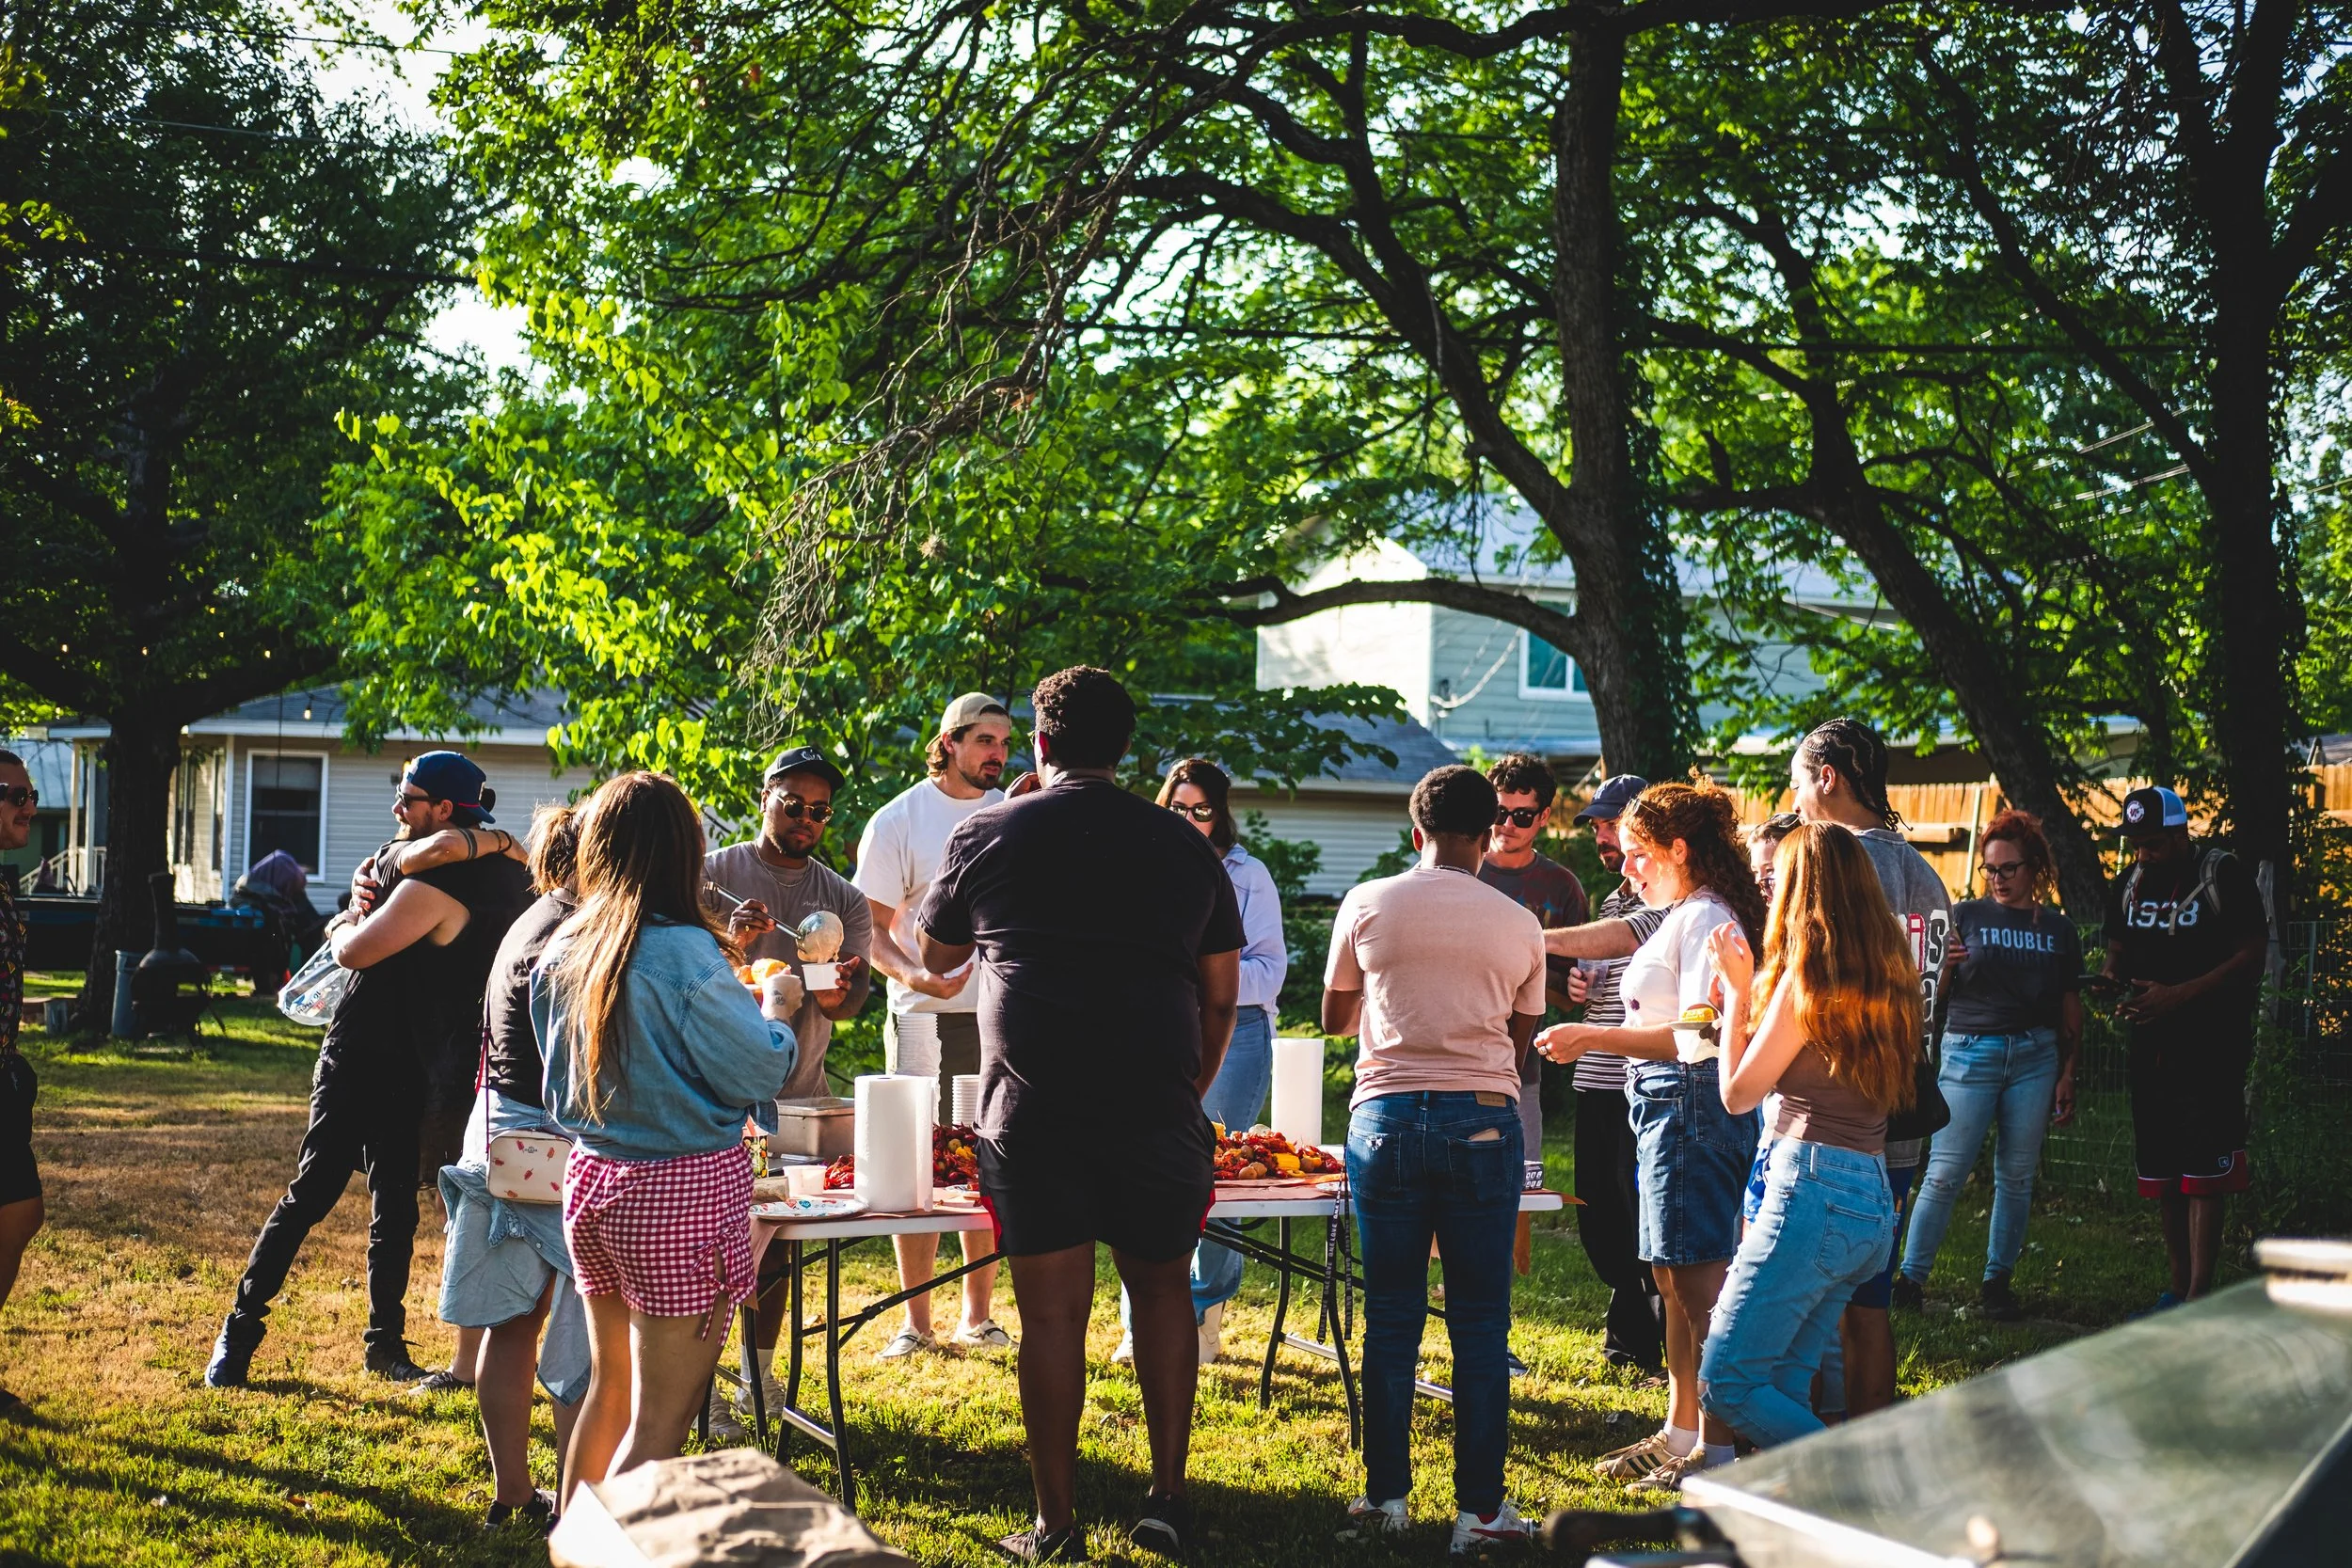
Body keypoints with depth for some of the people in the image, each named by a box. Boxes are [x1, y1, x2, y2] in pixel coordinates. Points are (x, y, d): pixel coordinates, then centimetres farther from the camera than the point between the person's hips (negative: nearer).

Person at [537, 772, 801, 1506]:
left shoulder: (563, 951, 5)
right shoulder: (684, 953, -17)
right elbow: (757, 1072, -12)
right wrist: (777, 1009, 8)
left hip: (593, 1175, 8)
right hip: (685, 1189, -8)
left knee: (608, 1386, 21)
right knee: (660, 1420, -1)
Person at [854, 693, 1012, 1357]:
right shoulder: (898, 821, -2)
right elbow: (873, 929, -2)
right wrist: (913, 976, -20)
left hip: (1002, 1018, 3)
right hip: (925, 1017, -3)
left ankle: (978, 1316, 16)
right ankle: (915, 1321, 8)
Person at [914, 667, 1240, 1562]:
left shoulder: (986, 836, 5)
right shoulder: (1183, 845, 10)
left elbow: (936, 957, 21)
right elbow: (1222, 991, 12)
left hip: (1031, 1112, -1)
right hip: (1156, 1111, 2)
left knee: (1052, 1313, 4)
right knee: (1162, 1290, 15)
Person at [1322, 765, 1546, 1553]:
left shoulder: (1368, 904, 2)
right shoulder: (1519, 925, 5)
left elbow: (1334, 1017, 14)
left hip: (1387, 1115, 0)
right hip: (1484, 1120, 0)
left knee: (1391, 1317, 8)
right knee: (1480, 1322, 4)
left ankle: (1385, 1497, 13)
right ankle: (1479, 1509, 6)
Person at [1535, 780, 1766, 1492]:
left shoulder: (1706, 920, -14)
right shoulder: (1682, 918, 17)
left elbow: (1699, 1040, -21)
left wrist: (1593, 1038, -19)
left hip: (1690, 1106, -11)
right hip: (1667, 1107, 11)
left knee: (1699, 1280, -7)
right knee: (1675, 1278, 15)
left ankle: (1716, 1451, -3)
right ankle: (1680, 1433, 24)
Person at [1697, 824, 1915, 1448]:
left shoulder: (1808, 979, -11)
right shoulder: (1886, 977, 13)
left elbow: (1738, 1093, -3)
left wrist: (1737, 991, 6)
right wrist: (1746, 988, 26)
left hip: (1814, 1186, -9)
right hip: (1874, 1201, 9)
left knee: (1727, 1384, -6)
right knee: (1785, 1392, 12)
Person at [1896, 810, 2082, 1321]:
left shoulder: (2058, 929, 10)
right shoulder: (1965, 915, 4)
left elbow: (2071, 1009, 12)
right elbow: (1934, 992, 4)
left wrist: (2067, 1076, 6)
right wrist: (1944, 966, -18)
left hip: (2035, 1057, 2)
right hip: (1970, 1052, -2)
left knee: (2017, 1176, 5)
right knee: (1945, 1172, -6)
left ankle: (1997, 1282, 14)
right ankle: (1910, 1277, 0)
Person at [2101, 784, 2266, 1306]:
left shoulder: (2223, 876, -9)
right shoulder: (2128, 886, 10)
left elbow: (2251, 956, -12)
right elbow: (2117, 953, 20)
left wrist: (2177, 995, -20)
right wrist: (2110, 981, -5)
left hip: (2210, 1052, -7)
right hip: (2150, 1048, 7)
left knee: (2202, 1176, -9)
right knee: (2163, 1177, 11)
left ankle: (2199, 1298, -8)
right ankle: (2178, 1288, 20)